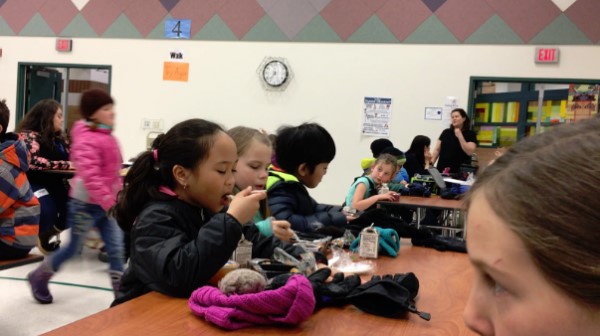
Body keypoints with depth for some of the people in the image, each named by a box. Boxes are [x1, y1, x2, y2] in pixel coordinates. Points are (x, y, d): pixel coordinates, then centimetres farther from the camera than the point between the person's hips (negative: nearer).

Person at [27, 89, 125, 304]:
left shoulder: (107, 137, 8)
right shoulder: (86, 139, -19)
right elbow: (90, 176, -28)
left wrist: (116, 198, 15)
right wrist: (109, 203, -31)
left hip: (106, 203, 7)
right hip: (86, 203, -7)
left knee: (116, 249, 1)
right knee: (73, 248, 9)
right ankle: (38, 278, 32)